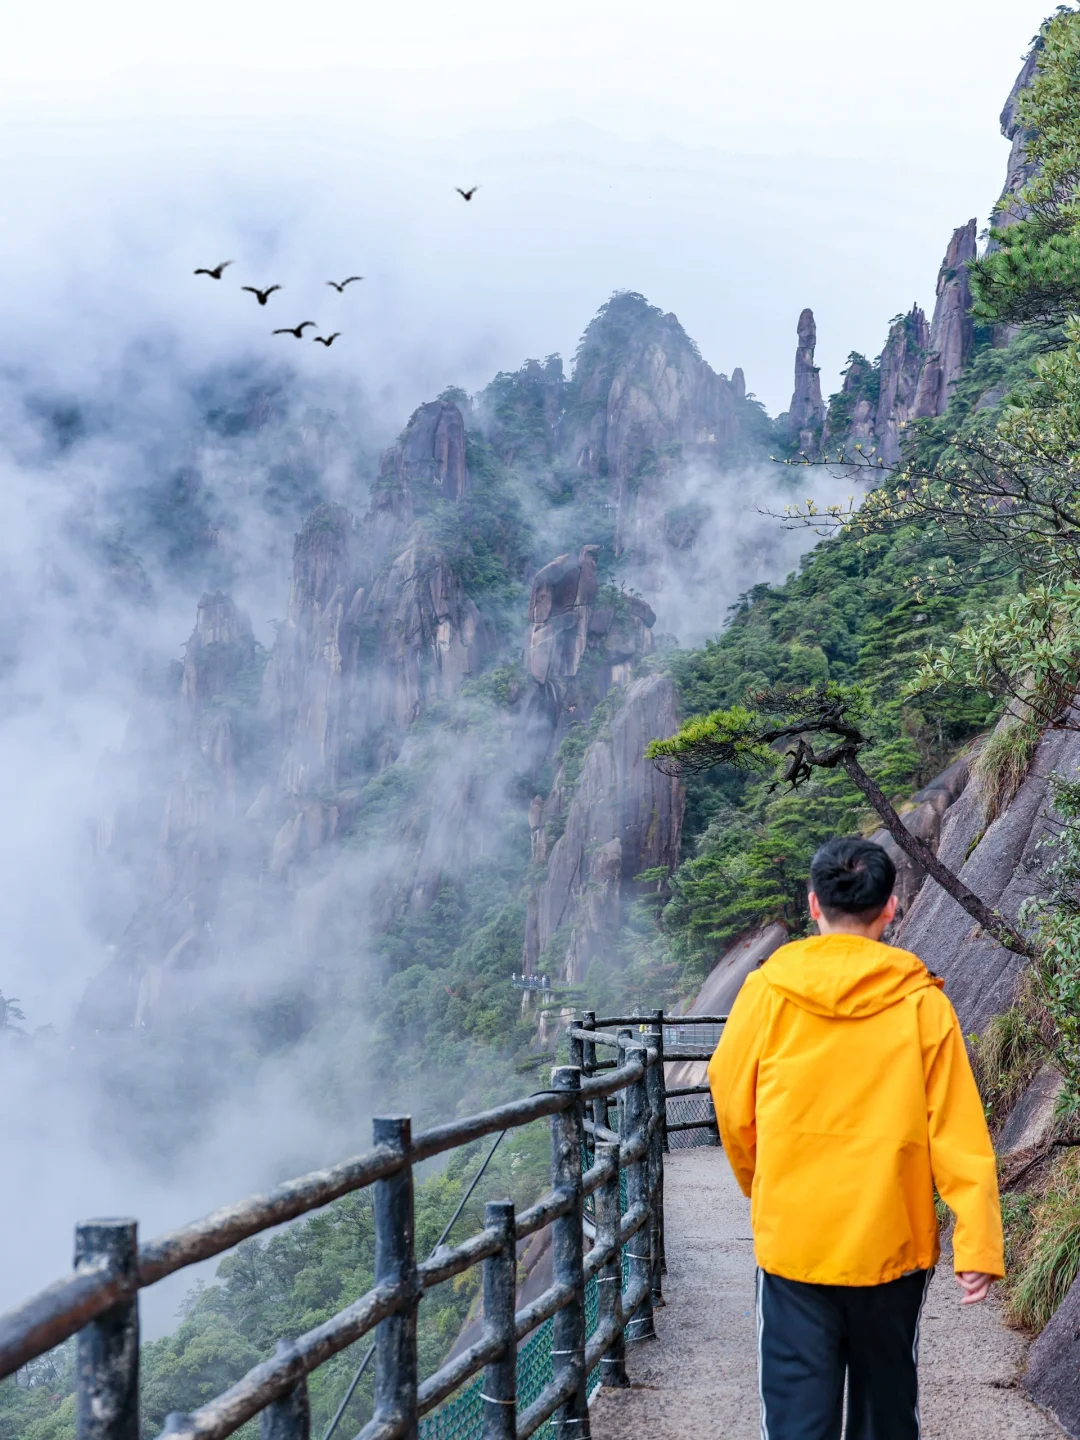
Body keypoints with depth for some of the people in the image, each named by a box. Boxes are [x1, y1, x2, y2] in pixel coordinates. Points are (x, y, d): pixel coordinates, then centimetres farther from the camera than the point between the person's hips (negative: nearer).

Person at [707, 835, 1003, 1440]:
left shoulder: (767, 992, -5)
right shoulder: (923, 1003, -6)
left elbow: (733, 1107, 4)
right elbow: (957, 1132, -8)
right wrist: (978, 1246, -4)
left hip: (793, 1241, -1)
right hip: (893, 1246, 1)